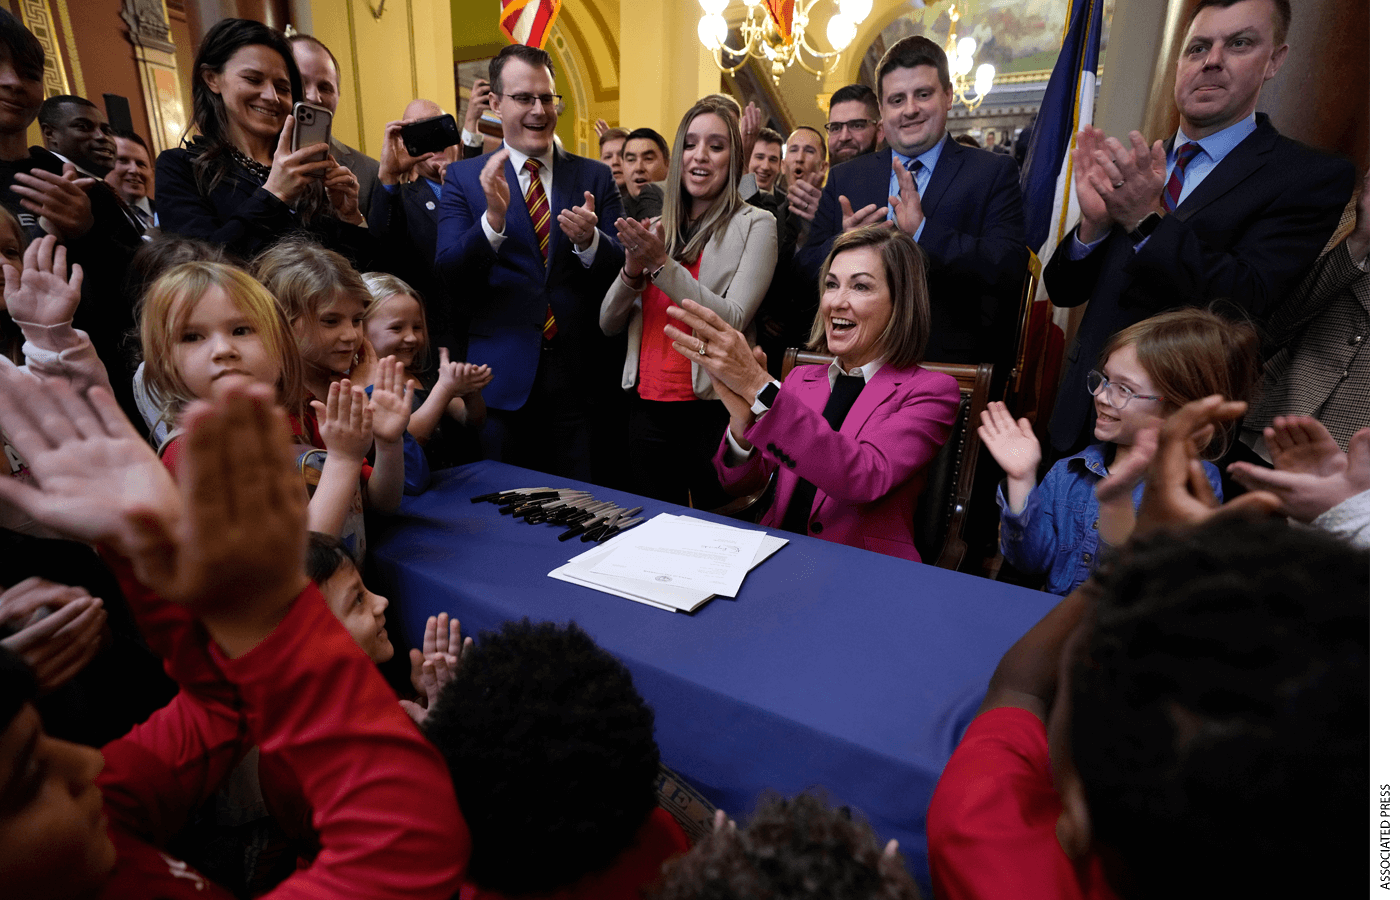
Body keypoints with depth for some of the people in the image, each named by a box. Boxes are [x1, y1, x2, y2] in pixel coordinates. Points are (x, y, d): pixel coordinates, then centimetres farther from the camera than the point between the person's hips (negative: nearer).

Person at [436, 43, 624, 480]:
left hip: (578, 376, 1)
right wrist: (493, 217, -23)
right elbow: (448, 273, -6)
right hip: (502, 379, -1)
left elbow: (625, 272, 2)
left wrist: (590, 241, -19)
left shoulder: (595, 177, 7)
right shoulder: (464, 177, 4)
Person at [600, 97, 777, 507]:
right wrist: (632, 271, -10)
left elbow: (733, 321, -15)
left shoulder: (755, 224, -3)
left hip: (713, 408, -4)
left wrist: (662, 265, -18)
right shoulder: (655, 230, 10)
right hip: (649, 406, 5)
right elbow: (608, 323, 8)